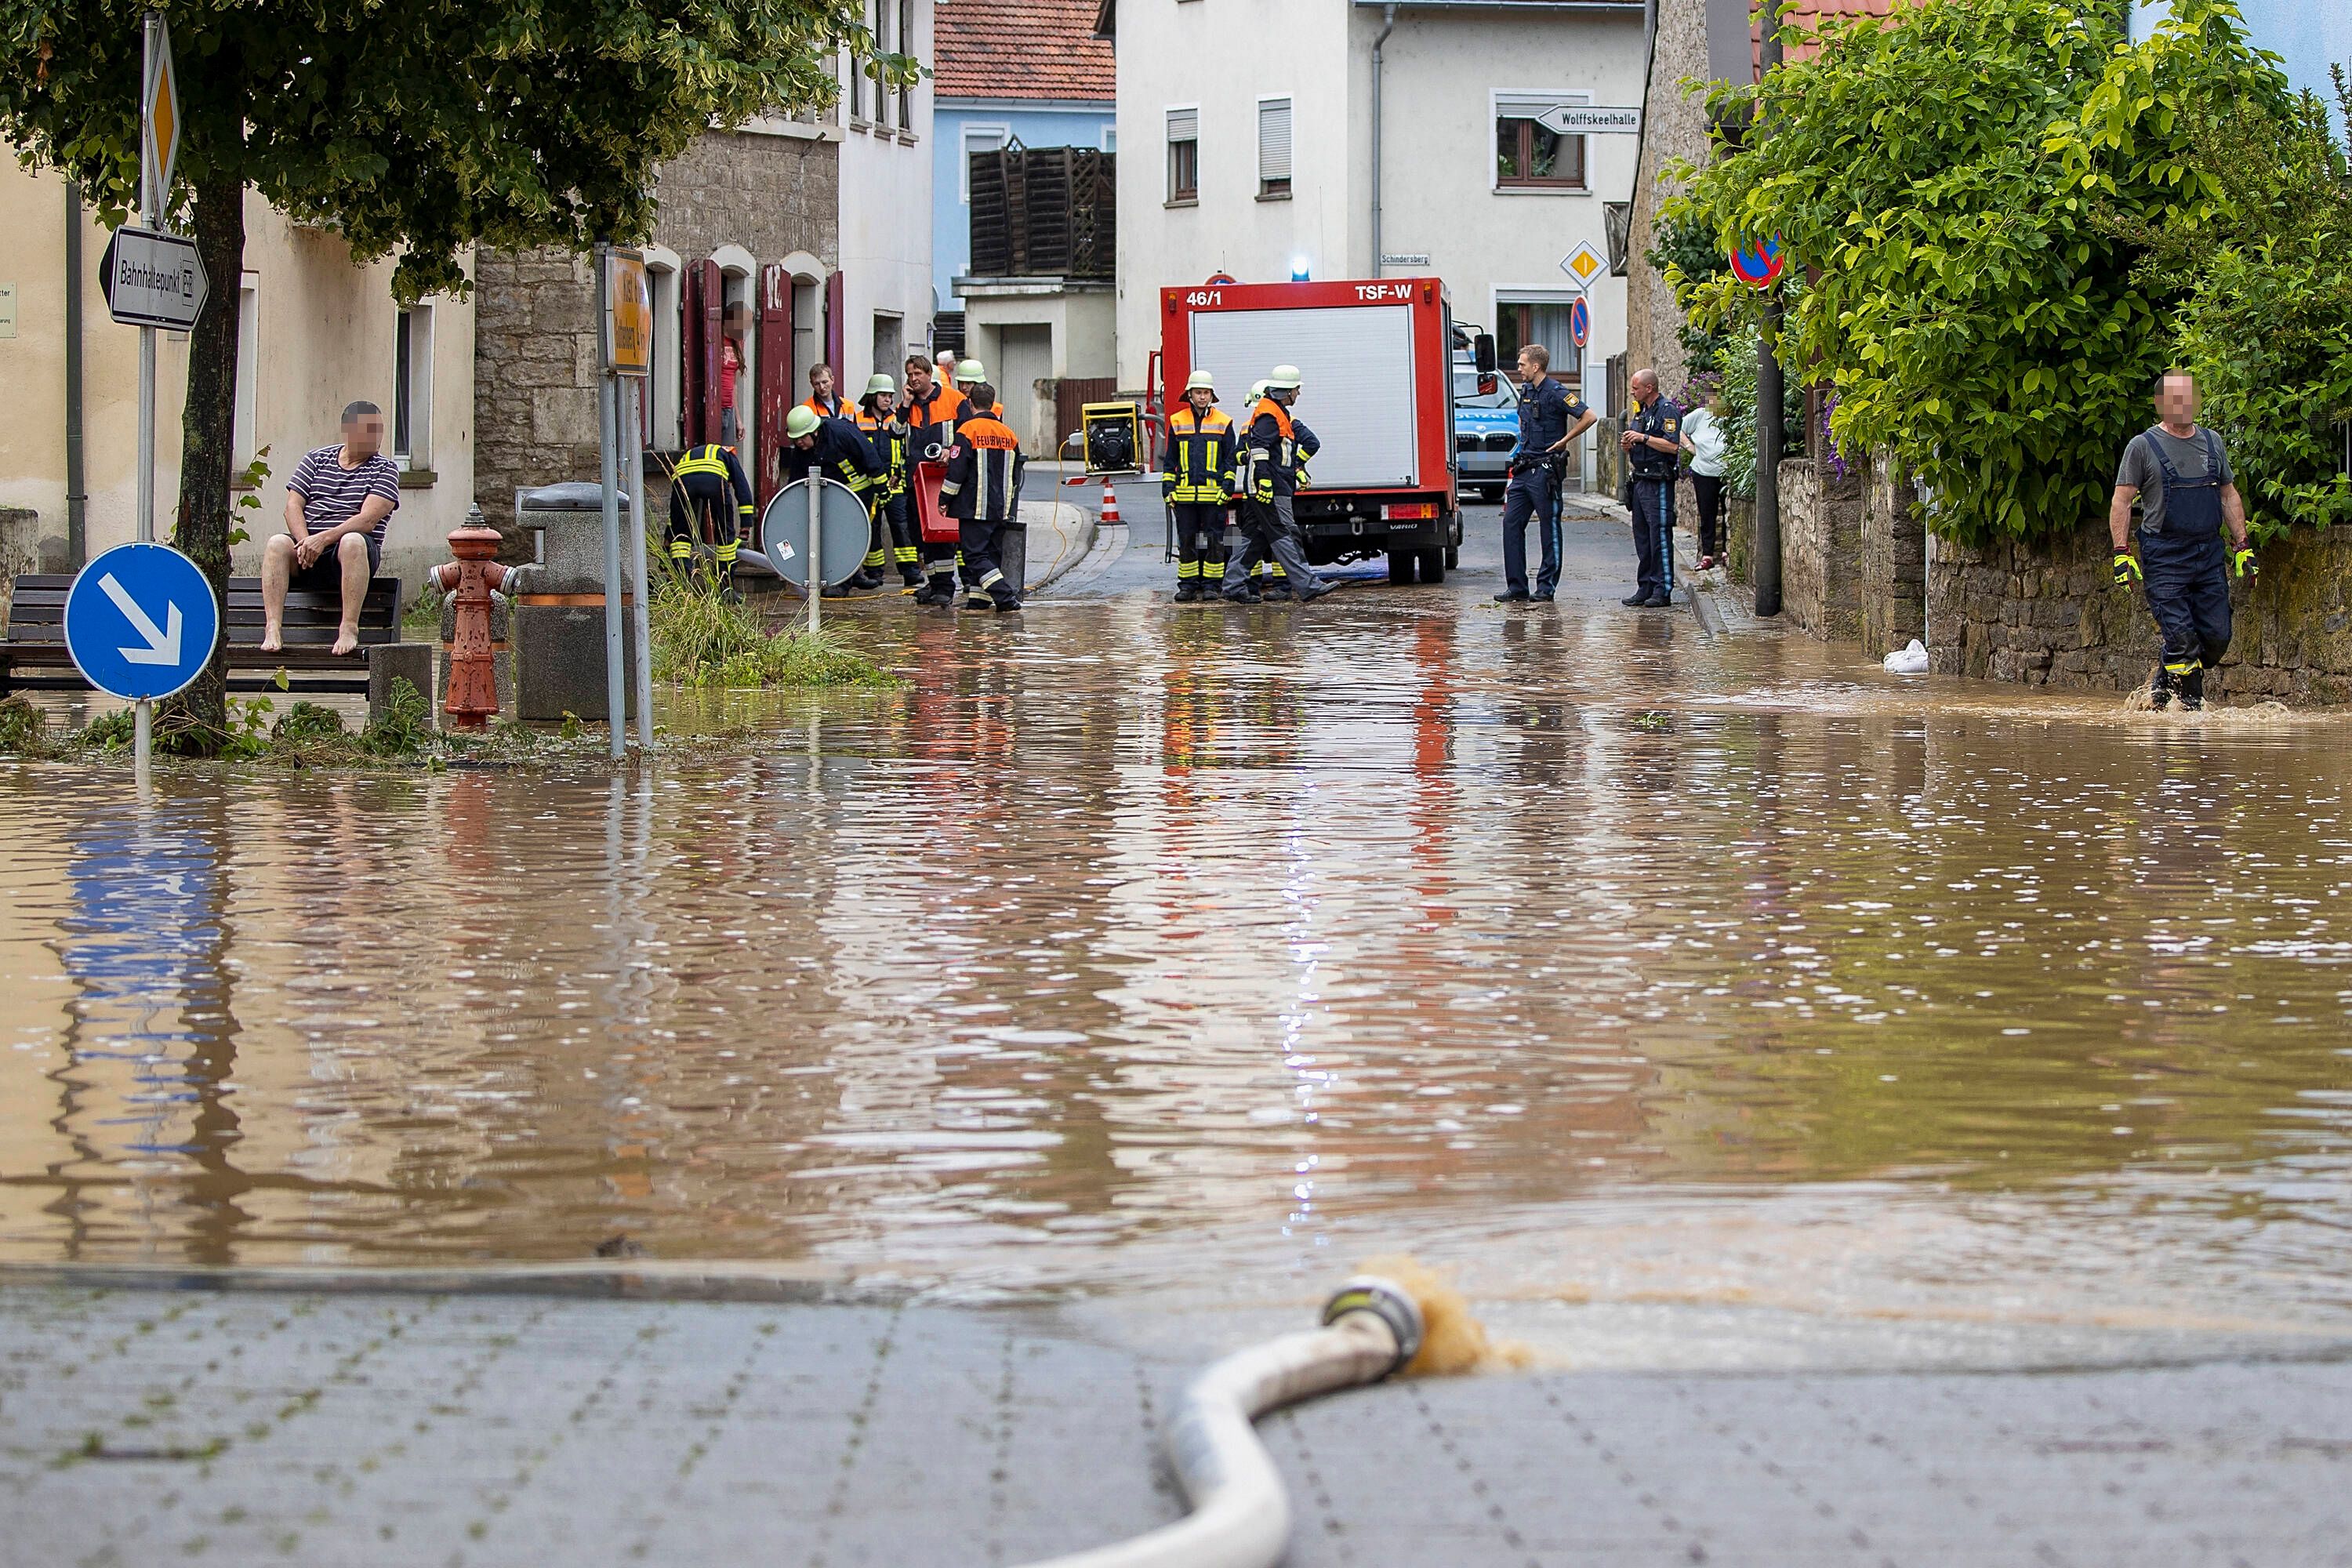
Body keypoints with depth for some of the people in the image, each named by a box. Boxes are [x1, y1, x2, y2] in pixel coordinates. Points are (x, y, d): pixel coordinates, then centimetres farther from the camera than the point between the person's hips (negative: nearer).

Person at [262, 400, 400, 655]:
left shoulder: (384, 469, 6)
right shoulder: (316, 460, 15)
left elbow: (368, 520, -9)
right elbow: (293, 505, 5)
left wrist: (324, 539, -22)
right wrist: (305, 543, -15)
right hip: (308, 543, 2)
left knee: (353, 542, -37)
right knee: (277, 545, -29)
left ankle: (349, 629, -40)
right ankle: (272, 629, -36)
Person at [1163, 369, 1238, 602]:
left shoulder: (1223, 423, 6)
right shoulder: (1177, 422, 10)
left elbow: (1230, 458, 7)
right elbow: (1171, 459, 14)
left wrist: (1228, 486, -3)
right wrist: (1168, 487, 7)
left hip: (1214, 493, -2)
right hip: (1185, 493, 2)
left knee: (1214, 539, -1)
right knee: (1186, 540, 3)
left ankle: (1212, 585, 5)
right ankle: (1188, 585, 9)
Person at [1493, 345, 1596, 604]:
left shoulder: (1556, 393, -12)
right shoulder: (1525, 391, 13)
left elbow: (1588, 417, -18)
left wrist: (1563, 441, -12)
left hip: (1545, 469, -8)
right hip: (1524, 468, 8)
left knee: (1550, 529, 0)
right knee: (1512, 524, 3)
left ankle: (1546, 588, 4)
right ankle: (1516, 588, 5)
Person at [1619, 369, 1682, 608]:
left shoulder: (1667, 411, -9)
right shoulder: (1640, 411, 19)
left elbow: (1672, 446, -21)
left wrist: (1643, 438, -18)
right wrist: (1628, 445, 5)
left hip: (1659, 483, -9)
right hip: (1641, 480, 9)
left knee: (1660, 535, -8)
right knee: (1642, 536, 9)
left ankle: (1663, 590, -7)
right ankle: (1645, 588, 13)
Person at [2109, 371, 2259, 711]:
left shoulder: (2212, 442, 14)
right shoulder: (2143, 446, -1)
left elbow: (2229, 495, 20)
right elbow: (2121, 502, -2)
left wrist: (2242, 546, 13)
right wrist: (2122, 553, -11)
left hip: (2210, 553, 5)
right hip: (2164, 556, -5)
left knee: (2217, 637, 1)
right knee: (2182, 638, -13)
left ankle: (2161, 690, 21)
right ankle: (2191, 707, -2)